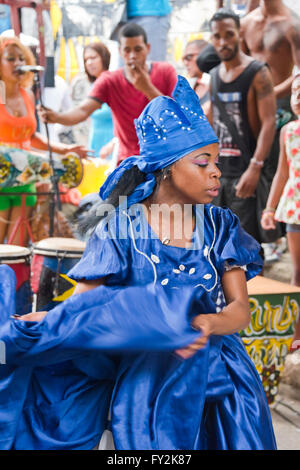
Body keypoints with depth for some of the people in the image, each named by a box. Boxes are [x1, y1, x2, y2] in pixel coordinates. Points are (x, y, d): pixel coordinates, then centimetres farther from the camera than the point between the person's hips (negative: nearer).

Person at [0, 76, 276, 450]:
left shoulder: (220, 226, 3)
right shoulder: (122, 229, -6)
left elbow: (240, 308, -5)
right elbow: (81, 307, -10)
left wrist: (208, 324, -27)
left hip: (220, 379, 3)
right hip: (147, 384, -3)